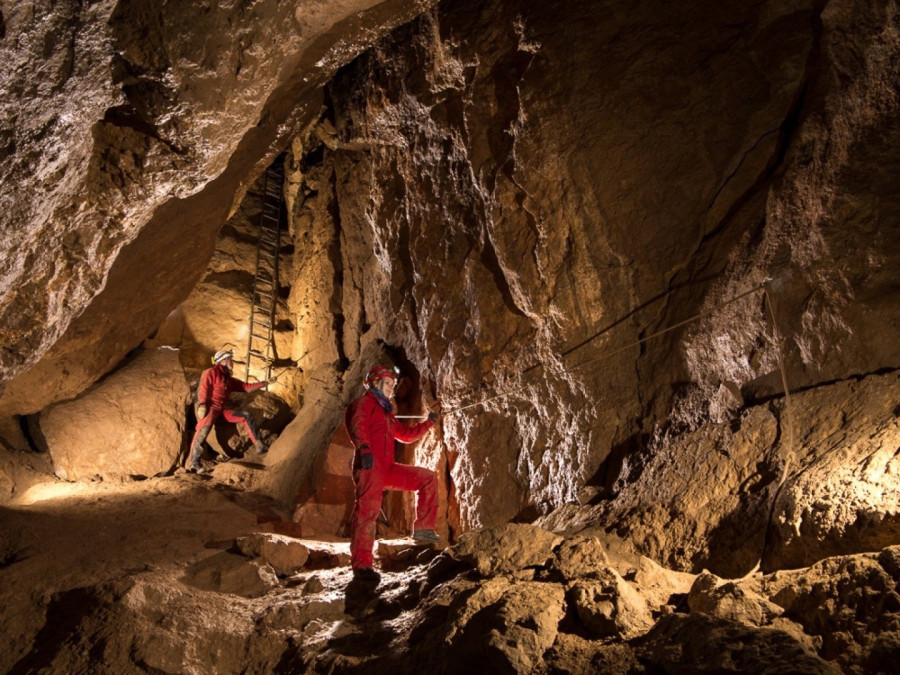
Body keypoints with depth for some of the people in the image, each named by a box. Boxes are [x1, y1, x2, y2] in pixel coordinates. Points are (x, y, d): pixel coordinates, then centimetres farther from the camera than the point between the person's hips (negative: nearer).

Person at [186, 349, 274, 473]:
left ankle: (260, 447, 0)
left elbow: (247, 387, 24)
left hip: (222, 410, 8)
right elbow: (203, 389, -10)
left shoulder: (229, 380, 24)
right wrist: (202, 405, -23)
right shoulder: (212, 372, 2)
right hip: (209, 407, -8)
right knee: (205, 426, -33)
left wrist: (265, 383, 22)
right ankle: (193, 463, -39)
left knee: (246, 416, 1)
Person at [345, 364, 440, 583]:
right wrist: (364, 448, -34)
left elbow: (406, 434, 36)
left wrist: (428, 423, 27)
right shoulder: (364, 402, 4)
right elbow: (357, 425, -16)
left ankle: (423, 528, 6)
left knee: (428, 478, 9)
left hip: (386, 468, 9)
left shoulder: (385, 412, 31)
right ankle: (361, 565, -22)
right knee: (368, 509, -20)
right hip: (369, 466, -9)